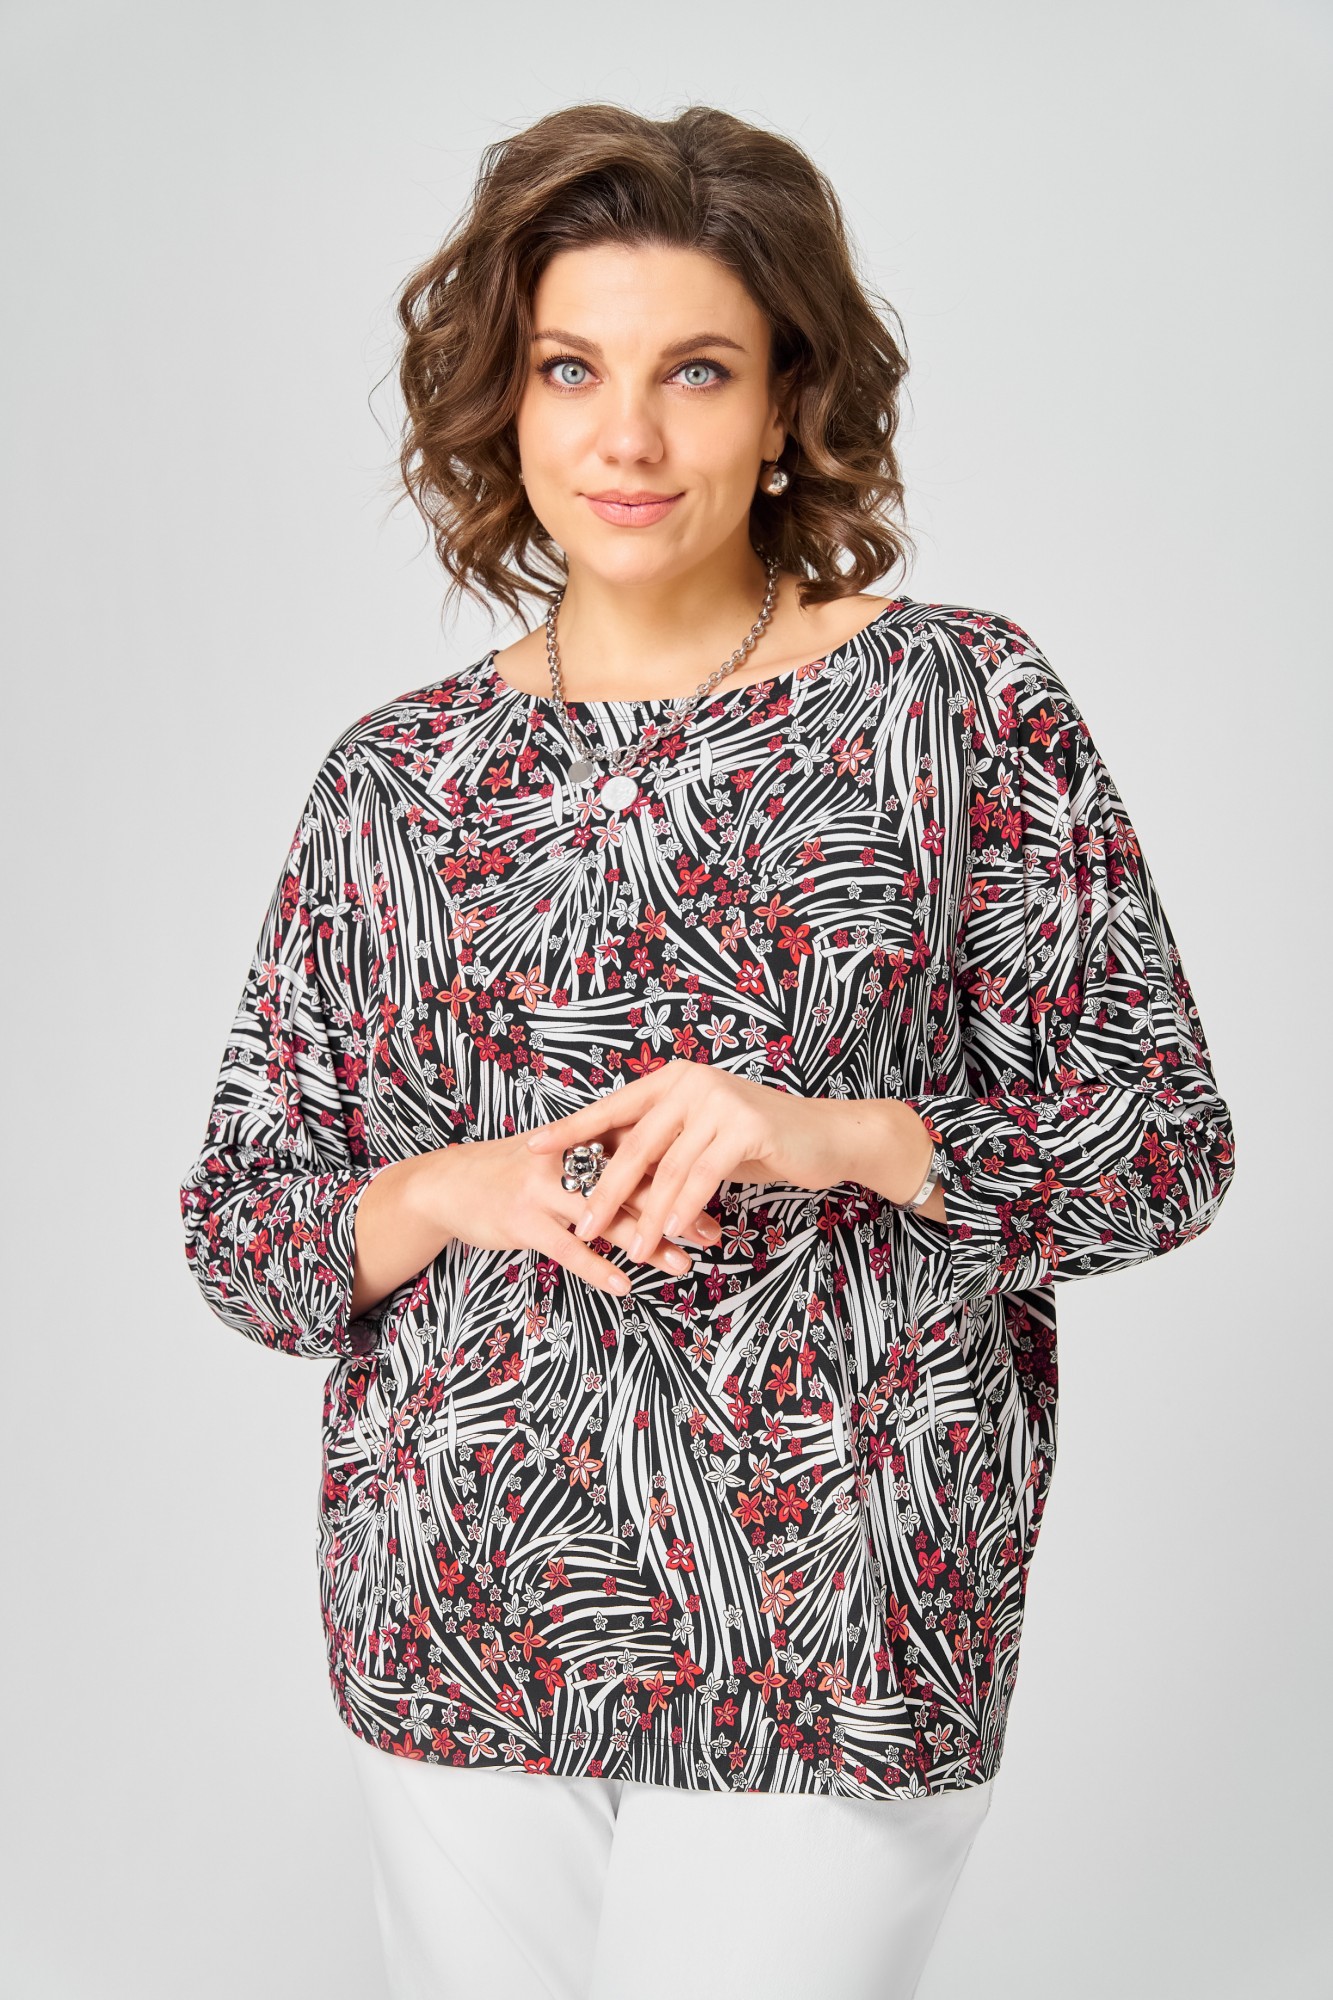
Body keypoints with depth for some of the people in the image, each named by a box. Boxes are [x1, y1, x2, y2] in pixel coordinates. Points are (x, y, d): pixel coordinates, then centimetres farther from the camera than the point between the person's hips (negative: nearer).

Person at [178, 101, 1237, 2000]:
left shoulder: (962, 699, -2)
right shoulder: (394, 776, 5)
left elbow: (1165, 1141, -5)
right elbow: (237, 1228, 6)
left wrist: (835, 1136, -21)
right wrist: (451, 1196, -14)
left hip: (832, 1636, -2)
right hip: (457, 1628, 3)